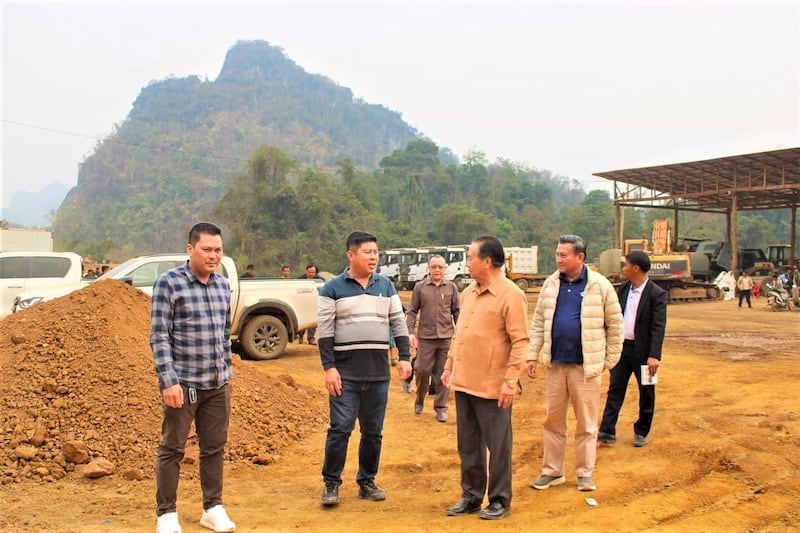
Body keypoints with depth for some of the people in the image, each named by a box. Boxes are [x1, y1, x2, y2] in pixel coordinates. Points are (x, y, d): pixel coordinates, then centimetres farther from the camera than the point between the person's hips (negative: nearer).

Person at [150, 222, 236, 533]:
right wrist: (169, 380, -16)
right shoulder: (168, 283, -9)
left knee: (214, 448, 12)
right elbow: (159, 336, -11)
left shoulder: (223, 286, 9)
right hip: (183, 383, -5)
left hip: (217, 385, 5)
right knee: (172, 449, 7)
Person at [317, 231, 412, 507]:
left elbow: (398, 323, 10)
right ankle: (331, 483, 14)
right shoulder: (333, 288, -2)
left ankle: (367, 481, 26)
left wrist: (404, 357, 2)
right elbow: (325, 331, -5)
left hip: (379, 372, 4)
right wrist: (329, 368, -11)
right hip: (345, 372, -3)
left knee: (373, 431, 11)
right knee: (340, 429, -2)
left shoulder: (385, 285, 9)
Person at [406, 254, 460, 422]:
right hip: (426, 337, -1)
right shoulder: (420, 287, 4)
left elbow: (457, 312, 10)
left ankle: (441, 407, 16)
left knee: (443, 373, 5)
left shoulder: (451, 287, 6)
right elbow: (412, 312, 5)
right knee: (422, 370, 1)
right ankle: (419, 400, 26)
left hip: (446, 337, 1)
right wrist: (411, 332, -4)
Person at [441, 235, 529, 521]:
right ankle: (471, 495, 31)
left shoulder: (511, 295, -13)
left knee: (498, 446, 7)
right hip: (463, 382, 7)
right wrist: (449, 366, 17)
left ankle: (499, 500, 23)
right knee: (468, 444, 16)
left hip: (492, 387, -7)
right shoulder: (469, 291, 10)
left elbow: (520, 342, -16)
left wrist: (510, 381, -20)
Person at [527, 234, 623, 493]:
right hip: (555, 364, 4)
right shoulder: (550, 283, 5)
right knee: (552, 420, 11)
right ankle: (552, 471, 23)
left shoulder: (600, 285, -5)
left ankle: (585, 472, 22)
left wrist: (610, 359, 0)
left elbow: (615, 324, 0)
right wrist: (533, 355, 4)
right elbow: (538, 322, 9)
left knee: (586, 422, 8)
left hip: (586, 365, -3)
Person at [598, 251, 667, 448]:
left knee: (646, 394, 9)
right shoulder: (623, 289, 6)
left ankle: (641, 432, 24)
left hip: (643, 351, -5)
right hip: (622, 347, 5)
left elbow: (658, 327, -17)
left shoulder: (657, 294, -14)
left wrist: (654, 356, -23)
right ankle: (607, 431, 7)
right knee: (615, 389, 4)